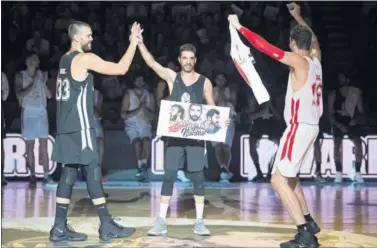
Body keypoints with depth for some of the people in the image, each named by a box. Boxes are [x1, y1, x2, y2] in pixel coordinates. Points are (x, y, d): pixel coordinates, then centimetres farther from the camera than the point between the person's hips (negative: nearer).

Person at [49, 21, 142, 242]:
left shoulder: (65, 60, 17)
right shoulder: (85, 58, -12)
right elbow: (121, 69, -15)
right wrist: (134, 42, -6)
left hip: (67, 124, 9)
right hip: (80, 125, -9)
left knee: (70, 172, 8)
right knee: (93, 171, -5)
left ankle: (60, 228, 8)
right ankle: (107, 226, -1)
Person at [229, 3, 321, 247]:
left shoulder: (299, 61, -14)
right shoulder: (316, 60, 8)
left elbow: (267, 47, -21)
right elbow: (313, 38, 30)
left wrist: (240, 27, -16)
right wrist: (298, 17, 39)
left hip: (300, 128, -9)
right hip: (310, 126, 9)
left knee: (279, 180, -9)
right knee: (288, 176, 23)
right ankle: (309, 222, 28)